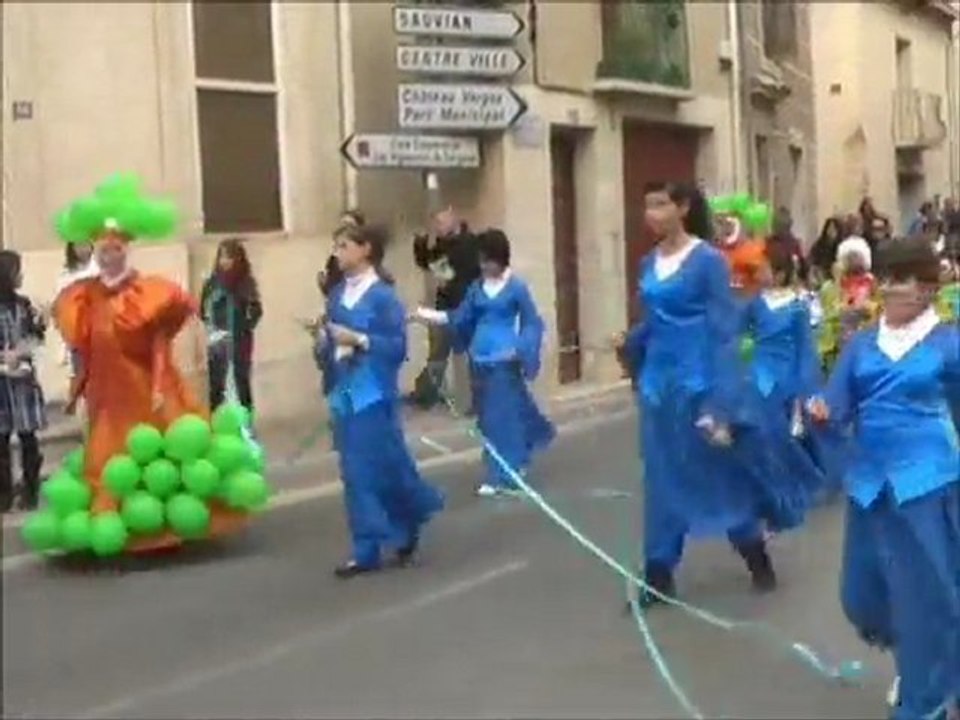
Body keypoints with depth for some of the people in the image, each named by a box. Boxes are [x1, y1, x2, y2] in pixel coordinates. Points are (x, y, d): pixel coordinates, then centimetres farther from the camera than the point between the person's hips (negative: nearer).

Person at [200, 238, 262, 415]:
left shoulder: (246, 281, -5)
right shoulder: (213, 282, -2)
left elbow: (256, 311, -4)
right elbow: (204, 310, 3)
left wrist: (245, 328, -17)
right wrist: (212, 329, -9)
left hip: (240, 341, -1)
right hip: (217, 341, 1)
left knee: (242, 381, 5)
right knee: (216, 384, 2)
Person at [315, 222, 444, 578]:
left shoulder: (383, 296, -10)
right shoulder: (338, 295, 8)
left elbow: (398, 347, -13)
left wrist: (358, 340, -21)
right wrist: (323, 344, -6)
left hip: (374, 395, -6)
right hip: (345, 394, 6)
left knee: (386, 466, 1)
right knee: (357, 473, 8)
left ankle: (408, 526, 24)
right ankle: (366, 551, 14)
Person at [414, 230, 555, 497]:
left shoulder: (516, 287, -7)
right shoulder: (477, 287, 7)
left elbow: (531, 323, -4)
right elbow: (461, 317, 11)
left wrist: (520, 350, -18)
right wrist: (431, 316, 0)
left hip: (504, 360, -5)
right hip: (480, 359, 6)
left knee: (501, 416, -4)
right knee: (488, 416, 11)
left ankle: (502, 477, 1)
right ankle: (512, 467, 28)